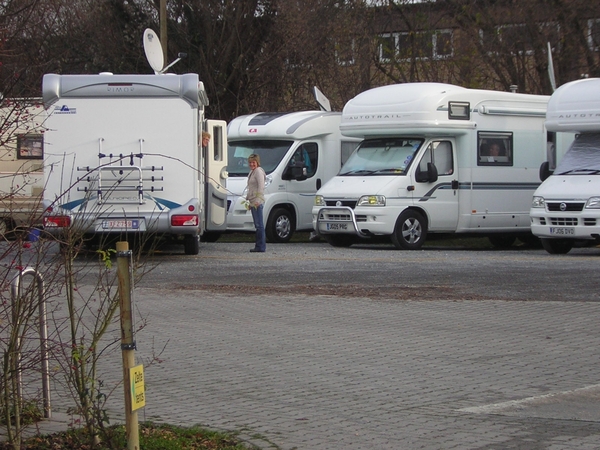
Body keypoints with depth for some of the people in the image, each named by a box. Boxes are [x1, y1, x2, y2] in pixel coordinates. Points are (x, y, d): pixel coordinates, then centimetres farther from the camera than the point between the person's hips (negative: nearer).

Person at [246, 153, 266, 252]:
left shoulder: (258, 171, -10)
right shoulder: (252, 172, 20)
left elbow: (261, 187, -17)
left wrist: (258, 200, -24)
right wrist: (248, 200, 26)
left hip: (257, 202, -10)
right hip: (253, 202, 10)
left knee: (259, 225, -10)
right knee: (258, 225, 10)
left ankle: (260, 247, -11)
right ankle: (259, 246, 12)